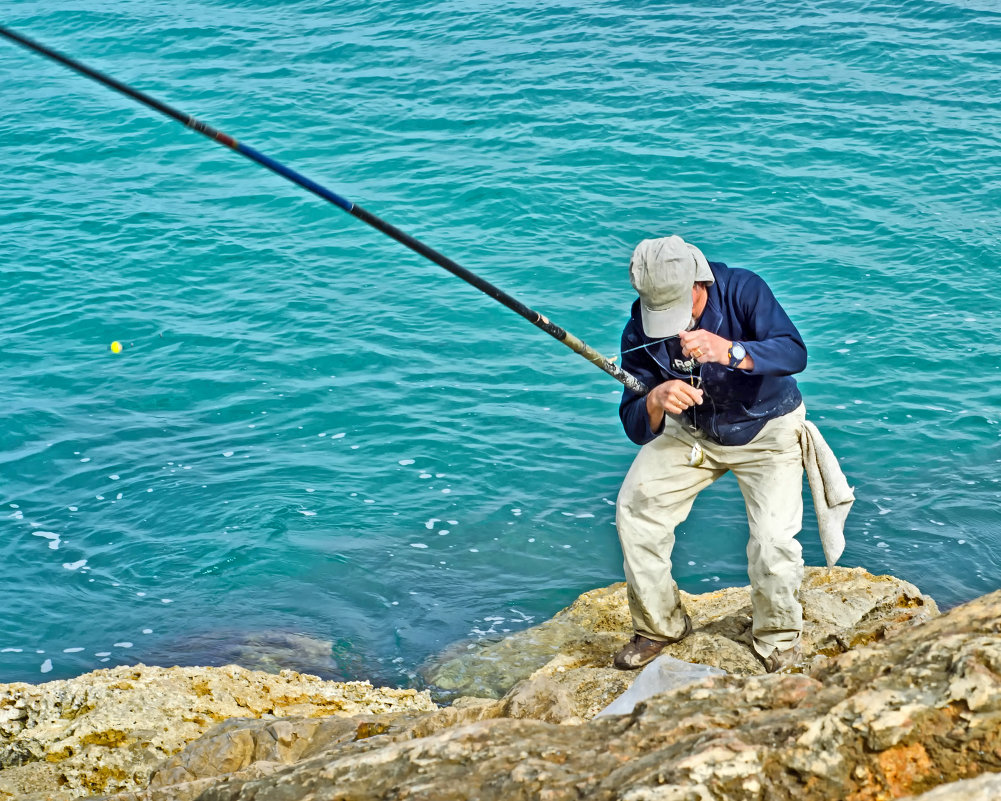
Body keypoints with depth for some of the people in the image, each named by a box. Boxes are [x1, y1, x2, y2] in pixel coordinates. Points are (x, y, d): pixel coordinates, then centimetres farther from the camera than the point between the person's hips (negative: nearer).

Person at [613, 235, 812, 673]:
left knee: (774, 537, -20)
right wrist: (656, 402, -42)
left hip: (765, 428, -3)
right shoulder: (640, 332, -18)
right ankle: (659, 625, 9)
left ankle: (777, 636, 9)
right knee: (634, 508, -12)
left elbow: (794, 353, -37)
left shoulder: (742, 290, -26)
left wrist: (730, 352, -53)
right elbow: (635, 428, -18)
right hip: (690, 431, 3)